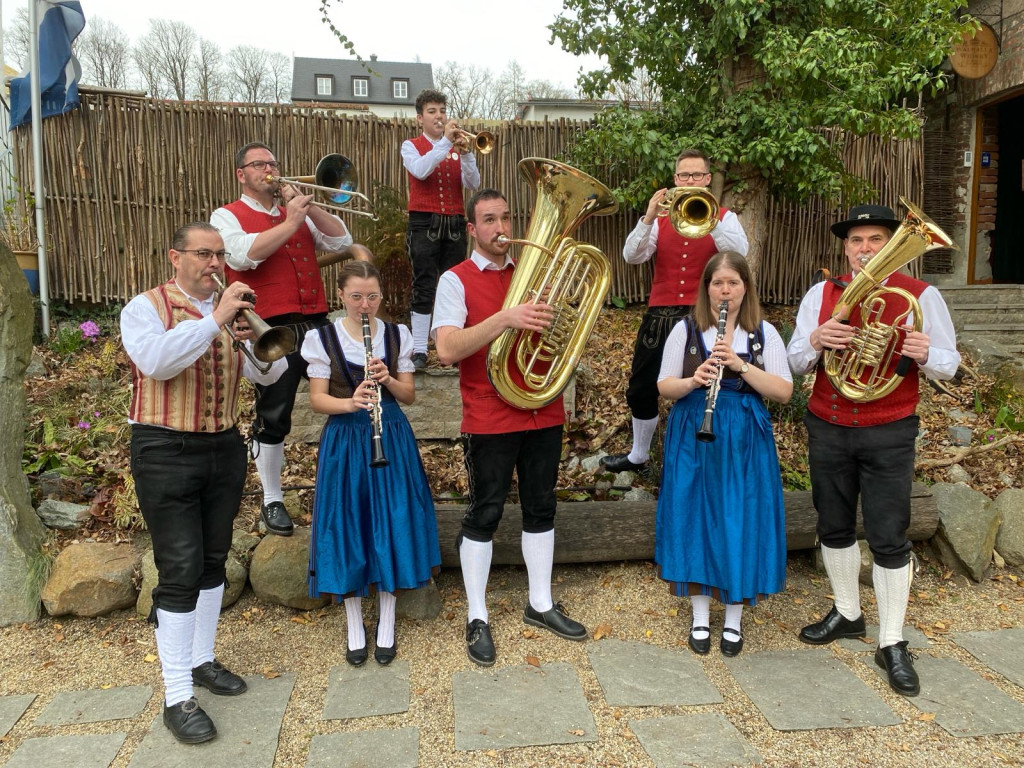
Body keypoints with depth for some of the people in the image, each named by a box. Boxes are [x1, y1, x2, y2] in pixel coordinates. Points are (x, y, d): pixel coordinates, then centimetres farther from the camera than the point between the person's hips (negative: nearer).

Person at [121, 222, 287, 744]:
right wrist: (214, 320, -29)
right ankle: (177, 697, 5)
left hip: (224, 449, 5)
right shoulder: (146, 307, -5)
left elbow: (267, 374, 0)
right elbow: (156, 361, -26)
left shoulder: (232, 310, 9)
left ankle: (201, 660, 32)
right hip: (166, 452, -5)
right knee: (179, 571, -5)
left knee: (213, 561, 14)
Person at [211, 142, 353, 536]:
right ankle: (272, 500, 20)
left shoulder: (298, 211, 19)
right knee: (272, 419, 3)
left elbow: (341, 241, 7)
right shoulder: (227, 216, 4)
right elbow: (244, 255, -17)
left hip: (316, 323, 5)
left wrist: (308, 207, -5)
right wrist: (291, 221, -14)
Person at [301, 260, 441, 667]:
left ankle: (386, 627, 20)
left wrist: (388, 379, -16)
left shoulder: (398, 335, 4)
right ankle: (354, 628, 21)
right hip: (344, 441, -1)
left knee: (391, 526, 3)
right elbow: (317, 399, -5)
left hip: (391, 438, 2)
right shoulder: (323, 338, -2)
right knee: (347, 529, 2)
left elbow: (409, 395, 5)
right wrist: (351, 402, -24)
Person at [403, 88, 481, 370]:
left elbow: (473, 183, 1)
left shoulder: (457, 146, 14)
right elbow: (420, 170, -16)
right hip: (424, 223, -3)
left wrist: (465, 153, -14)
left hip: (455, 223, 3)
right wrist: (445, 141, -18)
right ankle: (419, 350, -6)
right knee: (424, 287, -7)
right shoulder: (411, 146, 7)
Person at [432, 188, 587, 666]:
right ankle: (477, 618, 19)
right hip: (490, 419, -5)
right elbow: (447, 349, -19)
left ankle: (540, 604, 30)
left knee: (541, 508, 14)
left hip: (544, 411, 5)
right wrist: (505, 319, -29)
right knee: (484, 515, 4)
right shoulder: (456, 280, -4)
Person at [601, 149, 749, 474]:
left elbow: (739, 252, -16)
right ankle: (638, 455, 31)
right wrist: (648, 218, -20)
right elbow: (631, 256, -6)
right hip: (660, 313, 3)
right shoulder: (660, 218, 9)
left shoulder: (724, 217, 5)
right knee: (642, 389, 11)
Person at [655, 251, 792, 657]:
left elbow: (784, 392, -6)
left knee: (741, 523, 2)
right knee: (695, 519, 5)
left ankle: (734, 618, 21)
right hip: (693, 439, 0)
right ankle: (700, 615, 22)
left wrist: (741, 365, -19)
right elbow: (664, 387, 1)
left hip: (745, 440, 0)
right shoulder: (685, 330, 2)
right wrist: (693, 380, -20)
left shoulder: (765, 333, 2)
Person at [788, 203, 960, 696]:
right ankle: (847, 614, 35)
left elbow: (948, 363, 1)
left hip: (888, 434, -3)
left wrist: (925, 354, -22)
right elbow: (795, 363, 2)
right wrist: (815, 341, -20)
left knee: (888, 538, 0)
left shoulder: (921, 296, -3)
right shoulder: (822, 294, 3)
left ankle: (892, 645, 13)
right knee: (834, 528, 14)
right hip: (827, 428, 3)